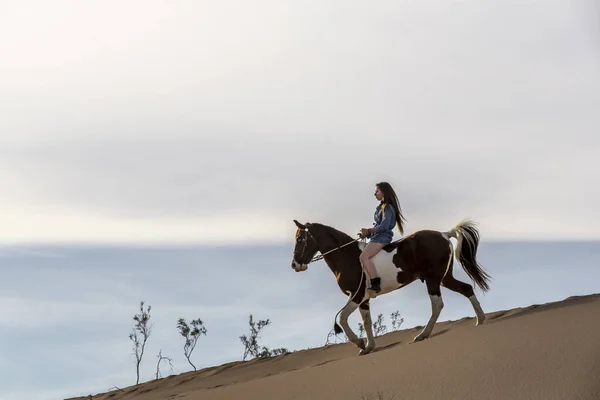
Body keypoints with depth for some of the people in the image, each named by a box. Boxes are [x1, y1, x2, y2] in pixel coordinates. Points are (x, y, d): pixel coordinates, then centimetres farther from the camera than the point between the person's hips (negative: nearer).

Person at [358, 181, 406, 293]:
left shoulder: (387, 207, -9)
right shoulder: (382, 207, 20)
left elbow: (384, 226, -19)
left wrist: (369, 231, -13)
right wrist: (367, 232, 9)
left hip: (382, 237, -11)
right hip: (377, 237, 11)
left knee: (364, 257, -27)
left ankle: (376, 284, -33)